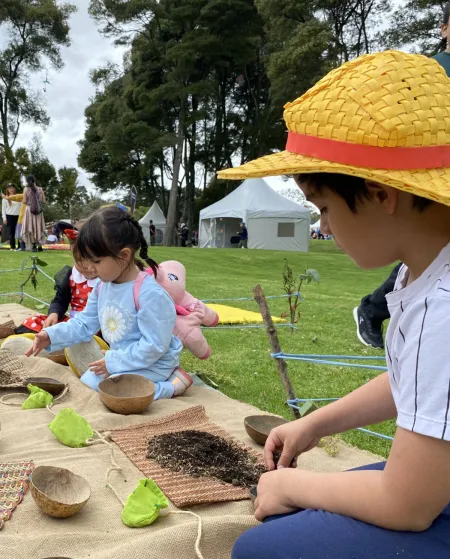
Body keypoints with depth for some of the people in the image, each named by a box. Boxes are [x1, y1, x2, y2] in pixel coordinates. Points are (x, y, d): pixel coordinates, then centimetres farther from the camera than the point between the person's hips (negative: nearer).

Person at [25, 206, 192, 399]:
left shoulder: (149, 294, -29)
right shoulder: (102, 286, -1)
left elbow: (154, 346, -27)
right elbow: (85, 323, 10)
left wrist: (113, 362, -21)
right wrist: (51, 335, -5)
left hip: (153, 363, -9)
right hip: (123, 358, 9)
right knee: (87, 382, 15)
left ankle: (172, 385, -10)